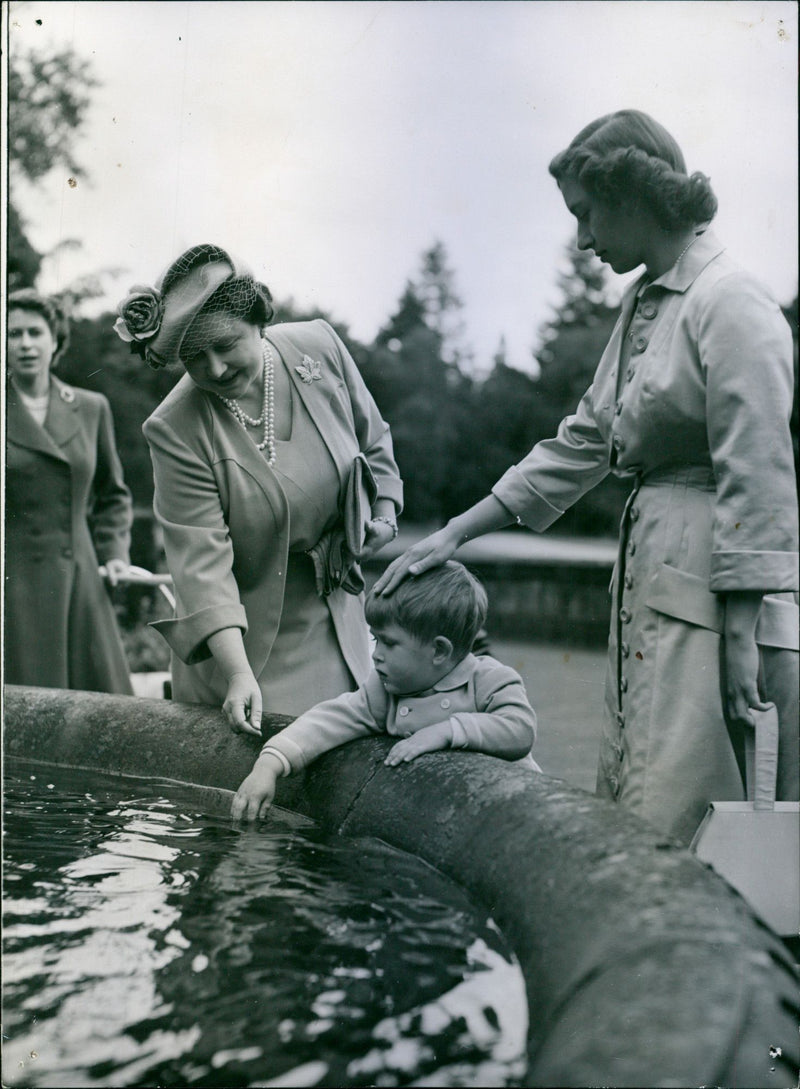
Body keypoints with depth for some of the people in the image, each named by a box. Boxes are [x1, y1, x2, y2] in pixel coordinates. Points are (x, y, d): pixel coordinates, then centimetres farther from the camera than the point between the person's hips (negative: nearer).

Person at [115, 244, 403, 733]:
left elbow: (372, 436, 12)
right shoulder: (175, 430, -20)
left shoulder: (320, 347, -9)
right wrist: (239, 673, -31)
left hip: (339, 617, 4)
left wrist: (385, 507, -1)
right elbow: (203, 562, -24)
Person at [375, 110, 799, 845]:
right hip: (646, 586, 9)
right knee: (620, 827, 11)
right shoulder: (642, 304, 16)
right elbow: (581, 444, 18)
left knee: (672, 828, -8)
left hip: (714, 590, -9)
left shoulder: (732, 305, -11)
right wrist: (453, 536, 14)